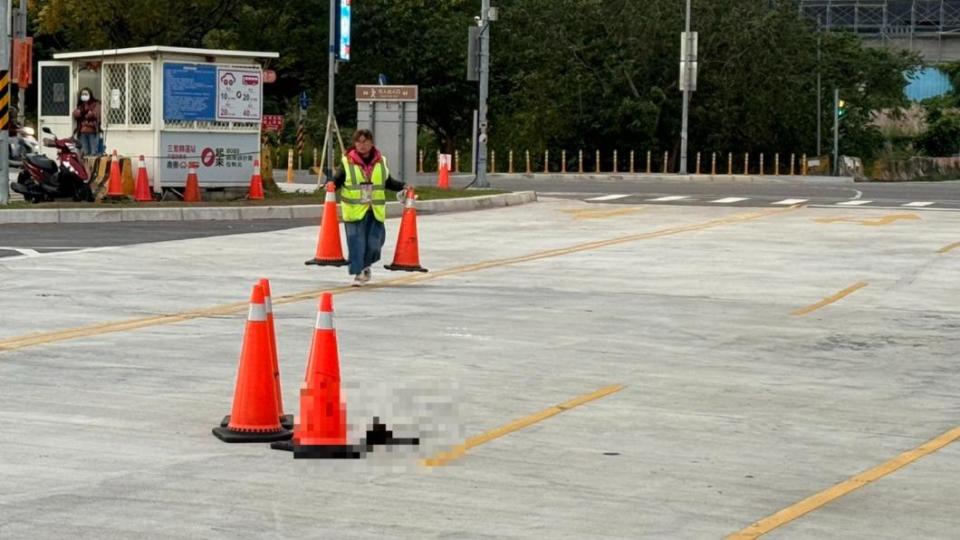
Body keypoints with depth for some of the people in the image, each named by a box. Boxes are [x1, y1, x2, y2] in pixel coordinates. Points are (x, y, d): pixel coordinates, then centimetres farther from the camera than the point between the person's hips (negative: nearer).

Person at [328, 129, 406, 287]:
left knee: (374, 242, 4)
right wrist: (331, 184, -23)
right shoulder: (347, 162, -1)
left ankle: (365, 266, 31)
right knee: (356, 243, -5)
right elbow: (337, 180, -2)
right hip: (354, 210, -3)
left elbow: (388, 182, 17)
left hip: (375, 210, 3)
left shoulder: (380, 162, 9)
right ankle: (358, 273, 2)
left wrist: (402, 186, 4)